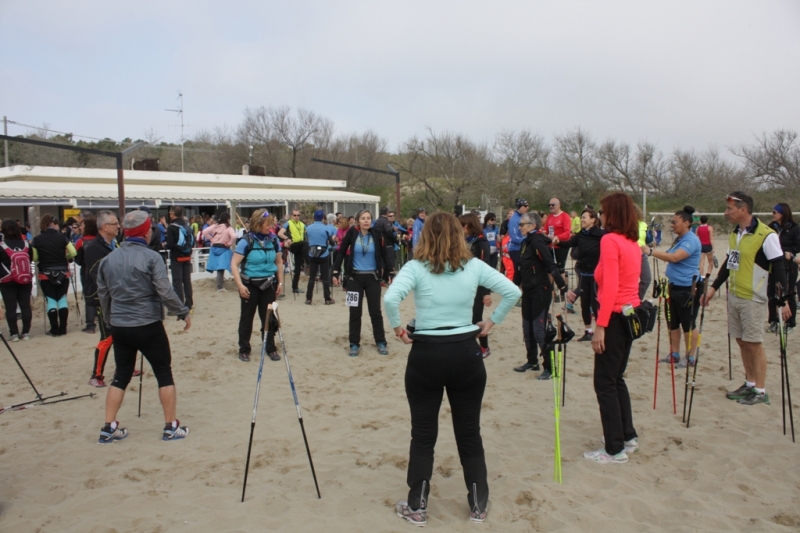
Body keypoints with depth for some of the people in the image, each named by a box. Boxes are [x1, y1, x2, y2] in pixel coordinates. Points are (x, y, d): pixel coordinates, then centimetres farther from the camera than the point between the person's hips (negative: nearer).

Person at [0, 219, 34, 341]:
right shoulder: (26, 244, -1)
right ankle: (26, 332, 10)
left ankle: (14, 333, 5)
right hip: (25, 280, 3)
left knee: (10, 307, 3)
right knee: (25, 306, 7)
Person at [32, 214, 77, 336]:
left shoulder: (37, 239, -4)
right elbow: (73, 253, -7)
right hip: (62, 273, 0)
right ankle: (62, 328, 9)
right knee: (62, 299, 9)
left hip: (45, 274, 0)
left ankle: (54, 329, 4)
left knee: (51, 300, 4)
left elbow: (34, 258, -4)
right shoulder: (62, 237, -5)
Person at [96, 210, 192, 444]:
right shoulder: (151, 257, -12)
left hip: (119, 327, 5)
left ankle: (109, 428, 17)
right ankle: (171, 427, 11)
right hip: (148, 326, -5)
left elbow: (103, 295, 12)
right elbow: (165, 292, -16)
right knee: (164, 373, 6)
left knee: (121, 375, 16)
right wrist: (184, 313, -4)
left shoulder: (108, 260, 5)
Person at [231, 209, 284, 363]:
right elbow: (234, 264, -13)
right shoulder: (247, 241, -13)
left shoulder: (273, 240, -1)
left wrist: (280, 282, 8)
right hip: (250, 285, -3)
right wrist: (240, 285, -18)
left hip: (269, 284, 3)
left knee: (268, 317, 9)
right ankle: (244, 349, 21)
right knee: (247, 317, 8)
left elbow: (279, 262, 11)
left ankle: (271, 348, 21)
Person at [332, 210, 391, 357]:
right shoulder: (352, 233, -8)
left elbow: (385, 253, 0)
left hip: (373, 278, 0)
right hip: (355, 277, 0)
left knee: (375, 311, 7)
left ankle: (381, 342, 19)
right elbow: (341, 252, -1)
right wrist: (336, 272, -3)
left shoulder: (377, 233, -7)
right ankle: (354, 344, 17)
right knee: (355, 312, 6)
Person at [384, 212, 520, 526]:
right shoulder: (474, 266, 0)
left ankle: (416, 507, 20)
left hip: (426, 354, -2)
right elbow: (512, 292, -2)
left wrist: (397, 327, -9)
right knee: (469, 433, 15)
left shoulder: (416, 267, -9)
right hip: (466, 353, 2)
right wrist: (491, 322, 6)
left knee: (423, 435, 11)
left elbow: (390, 298, -24)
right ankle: (478, 506, 26)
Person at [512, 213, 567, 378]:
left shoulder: (537, 241, -15)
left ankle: (550, 367, 3)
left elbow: (551, 266, -23)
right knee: (527, 328, 15)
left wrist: (563, 288, -29)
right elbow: (521, 267, 19)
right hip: (528, 291, 9)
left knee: (539, 329, -7)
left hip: (541, 291, -9)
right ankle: (532, 362, 29)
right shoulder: (526, 242, 12)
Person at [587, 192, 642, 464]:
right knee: (616, 379, 20)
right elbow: (627, 282, 10)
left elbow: (610, 287, -22)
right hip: (631, 314, 9)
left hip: (615, 317, -9)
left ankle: (615, 449, 8)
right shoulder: (633, 243, 10)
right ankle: (628, 436, 29)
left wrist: (600, 326, -21)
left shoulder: (610, 240, -14)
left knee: (605, 383, 0)